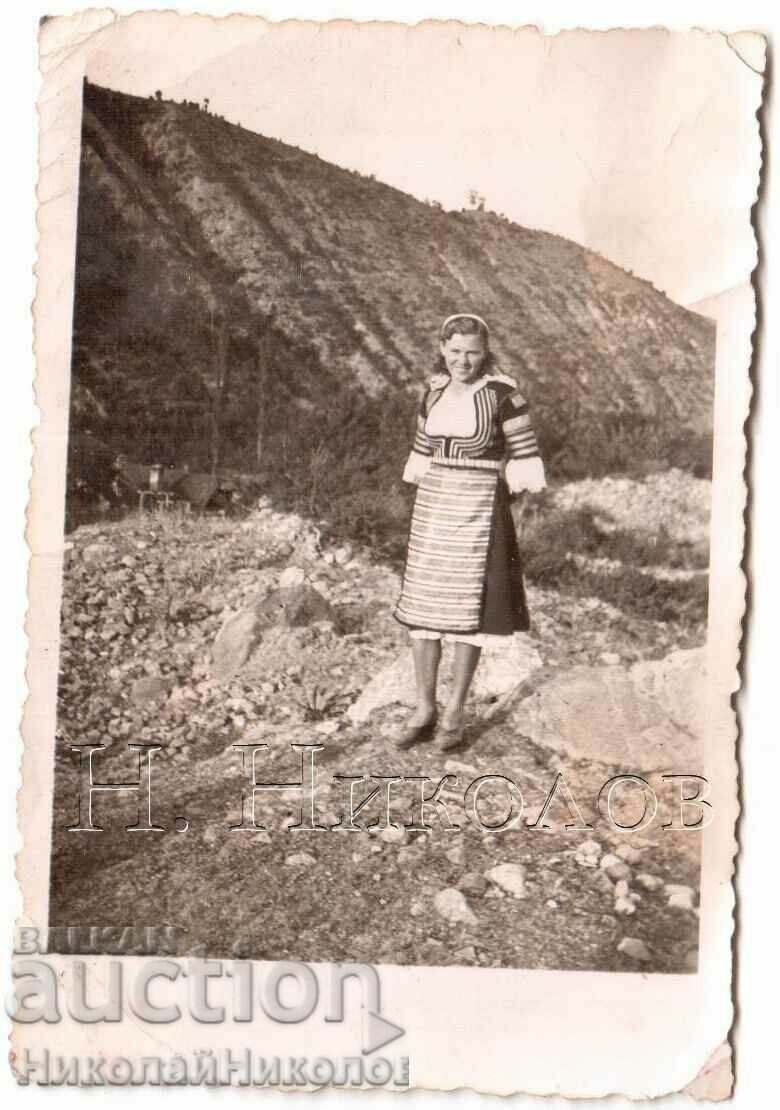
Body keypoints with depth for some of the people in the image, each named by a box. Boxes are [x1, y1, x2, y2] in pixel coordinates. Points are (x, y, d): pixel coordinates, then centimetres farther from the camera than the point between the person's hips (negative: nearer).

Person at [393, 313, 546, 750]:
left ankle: (455, 713, 13)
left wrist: (503, 511, -9)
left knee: (468, 608, 0)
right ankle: (425, 708, 16)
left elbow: (524, 452, -6)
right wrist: (421, 505, 13)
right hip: (433, 506, 5)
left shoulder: (503, 392, -8)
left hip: (478, 507, -5)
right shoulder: (434, 391, 9)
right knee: (422, 604, 4)